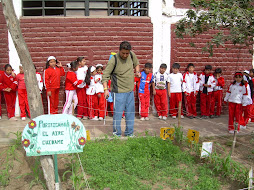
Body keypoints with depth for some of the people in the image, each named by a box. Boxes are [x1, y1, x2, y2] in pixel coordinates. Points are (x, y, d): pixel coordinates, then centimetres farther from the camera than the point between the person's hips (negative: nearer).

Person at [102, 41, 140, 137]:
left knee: (130, 113, 13)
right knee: (118, 113, -3)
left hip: (130, 90, 6)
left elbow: (136, 63, 22)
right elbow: (105, 75, -16)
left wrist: (137, 71, 2)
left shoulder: (132, 55, 0)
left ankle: (129, 133, 28)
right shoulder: (113, 60, -16)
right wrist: (105, 89, -27)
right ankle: (117, 134, 13)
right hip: (118, 92, -6)